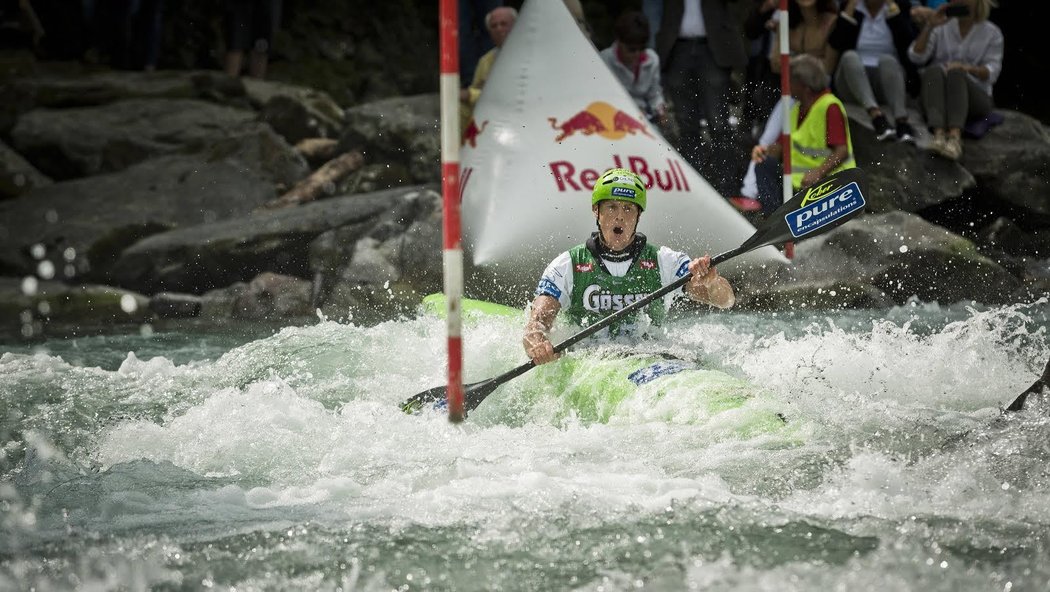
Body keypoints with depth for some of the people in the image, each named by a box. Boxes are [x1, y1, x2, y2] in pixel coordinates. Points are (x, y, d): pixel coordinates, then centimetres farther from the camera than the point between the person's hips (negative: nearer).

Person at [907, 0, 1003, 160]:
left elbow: (991, 72, -3)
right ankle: (939, 134, -55)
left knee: (955, 74, -35)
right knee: (934, 71, -33)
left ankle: (955, 137, -58)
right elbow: (916, 56, 1)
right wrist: (929, 26, -10)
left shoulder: (991, 33, 9)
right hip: (938, 97, 2)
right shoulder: (941, 28, 13)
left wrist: (967, 68, -23)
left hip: (976, 97, -1)